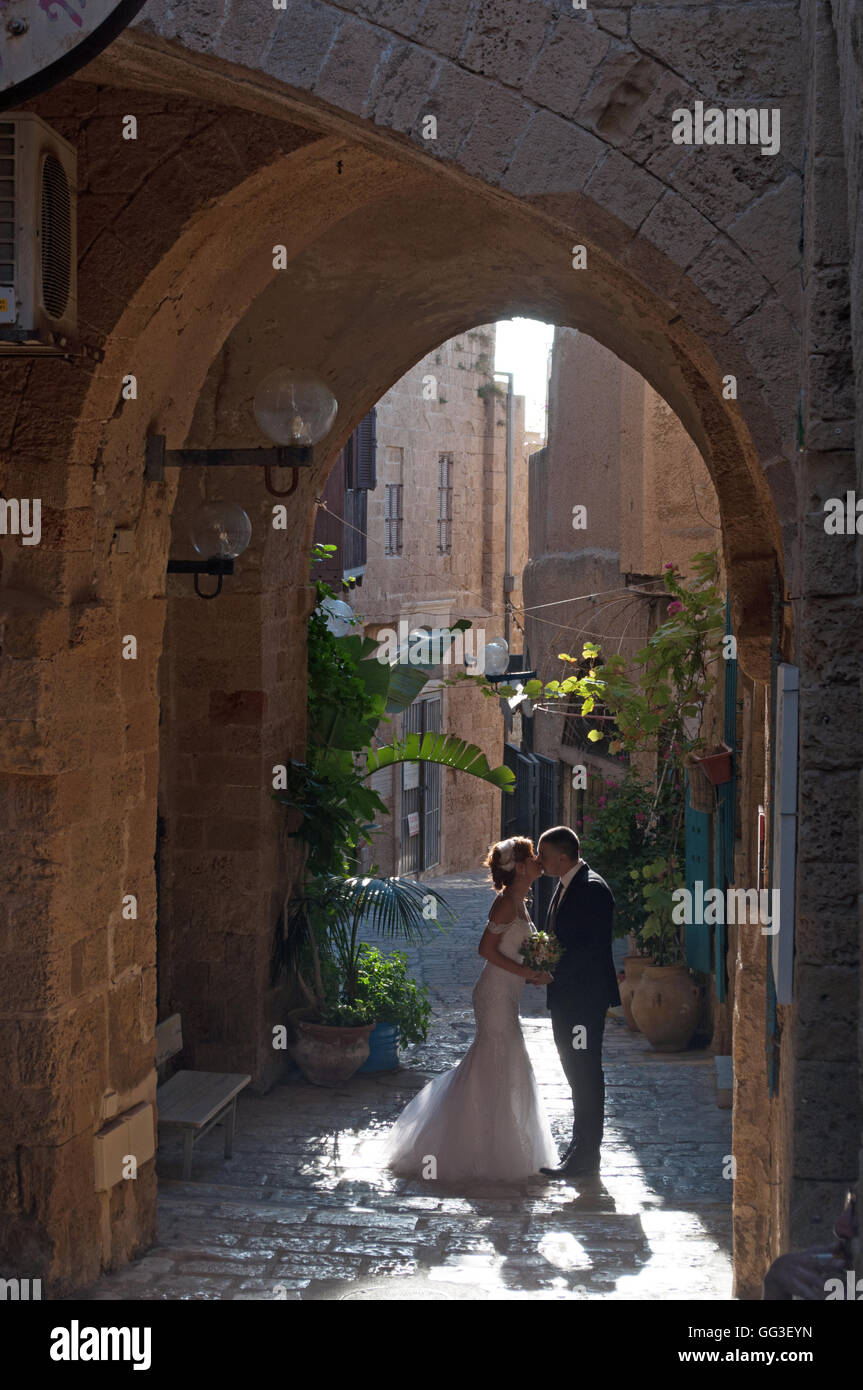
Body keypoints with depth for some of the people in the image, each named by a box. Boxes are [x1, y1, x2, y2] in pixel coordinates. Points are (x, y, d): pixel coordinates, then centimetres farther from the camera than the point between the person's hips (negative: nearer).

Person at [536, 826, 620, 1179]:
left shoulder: (592, 889, -18)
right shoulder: (565, 887, 13)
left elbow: (592, 948, -22)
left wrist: (552, 970, -18)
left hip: (585, 997, -10)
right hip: (566, 996, 10)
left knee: (585, 1074, -3)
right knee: (577, 1073, 17)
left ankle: (585, 1156, 4)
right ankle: (580, 1146, 27)